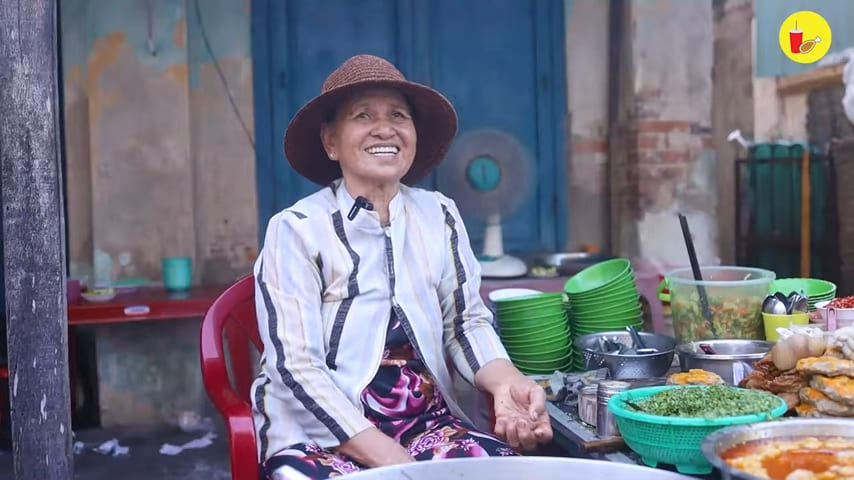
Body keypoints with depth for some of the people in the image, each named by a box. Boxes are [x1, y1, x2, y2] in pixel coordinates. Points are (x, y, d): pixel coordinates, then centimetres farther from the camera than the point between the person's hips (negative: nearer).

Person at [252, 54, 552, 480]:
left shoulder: (439, 216, 5)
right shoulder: (297, 229, -8)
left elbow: (466, 321, 9)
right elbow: (297, 367, -14)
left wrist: (505, 381, -13)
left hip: (426, 420, 4)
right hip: (320, 434, -3)